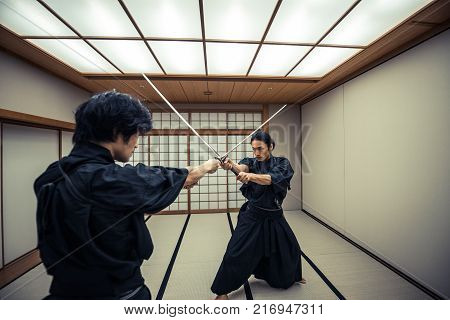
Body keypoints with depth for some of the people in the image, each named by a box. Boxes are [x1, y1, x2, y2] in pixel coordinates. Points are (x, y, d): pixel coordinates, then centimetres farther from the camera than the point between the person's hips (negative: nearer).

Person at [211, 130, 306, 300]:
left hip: (275, 217, 2)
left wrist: (250, 176, -50)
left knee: (290, 247, 21)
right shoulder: (252, 162, -5)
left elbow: (270, 179, -30)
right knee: (236, 253, -6)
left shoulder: (282, 163, -8)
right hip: (252, 216, -1)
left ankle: (292, 276, 56)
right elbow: (243, 167, -31)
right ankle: (222, 291, 18)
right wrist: (231, 165, -54)